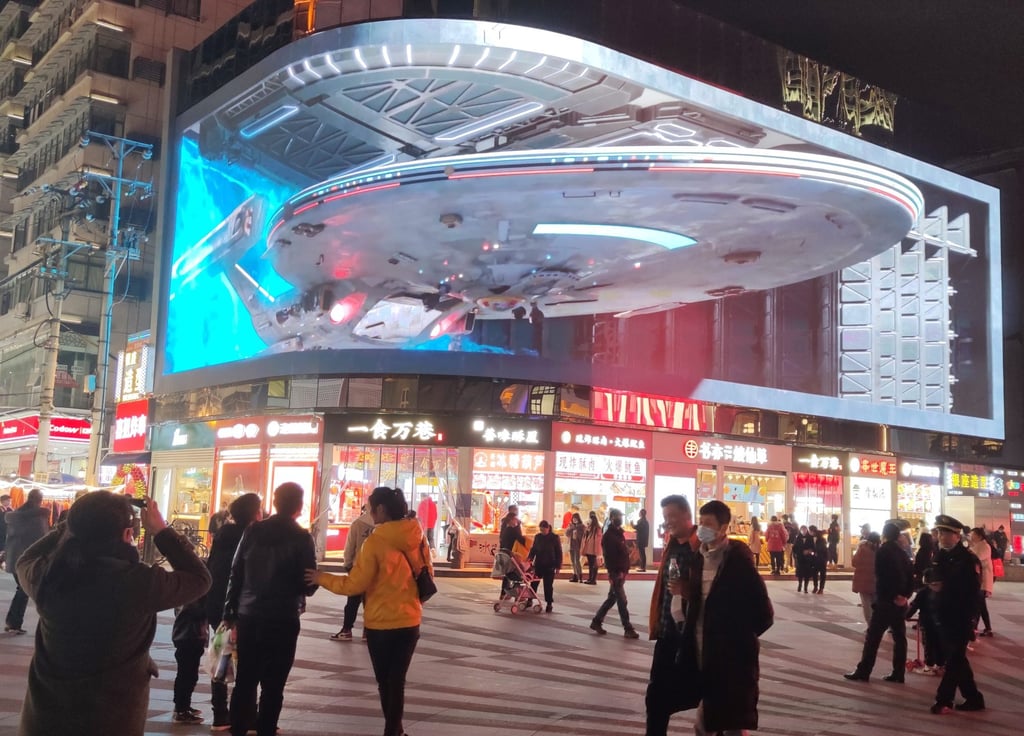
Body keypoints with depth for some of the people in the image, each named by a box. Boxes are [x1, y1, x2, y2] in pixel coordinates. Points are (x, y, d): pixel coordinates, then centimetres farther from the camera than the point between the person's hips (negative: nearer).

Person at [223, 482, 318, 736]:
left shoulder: (253, 531, 3)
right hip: (282, 619, -4)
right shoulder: (301, 538, -8)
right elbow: (308, 585, -8)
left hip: (248, 616, 4)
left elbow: (235, 575, 5)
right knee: (272, 686, 3)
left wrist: (230, 615, 11)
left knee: (244, 681, 11)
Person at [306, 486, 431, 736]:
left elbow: (355, 584, -15)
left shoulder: (375, 542, -16)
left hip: (381, 623, -4)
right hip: (409, 621, 4)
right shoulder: (418, 537, -1)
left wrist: (322, 579, -3)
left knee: (385, 682, 12)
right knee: (397, 680, 12)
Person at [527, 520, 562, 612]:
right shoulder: (537, 536, 4)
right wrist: (530, 557, -11)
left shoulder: (555, 538, -5)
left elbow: (559, 553, -3)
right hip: (538, 564, 3)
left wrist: (558, 566, -7)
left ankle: (549, 603, 10)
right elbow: (533, 549, 9)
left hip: (549, 565, -3)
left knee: (548, 585, 1)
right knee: (534, 583, 5)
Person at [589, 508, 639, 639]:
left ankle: (596, 622, 25)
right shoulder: (609, 536, -12)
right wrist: (615, 572, -23)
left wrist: (625, 569, 12)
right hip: (615, 573, -9)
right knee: (622, 601, -5)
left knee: (612, 598, 15)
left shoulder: (619, 533, 16)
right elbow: (608, 556, -19)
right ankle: (628, 629, 0)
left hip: (621, 571, 9)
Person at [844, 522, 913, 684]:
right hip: (901, 602, 7)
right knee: (899, 637, 9)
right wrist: (905, 595, 0)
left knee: (872, 636, -2)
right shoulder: (902, 553, 11)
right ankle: (898, 673, 11)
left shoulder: (882, 551, -8)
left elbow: (881, 577, -15)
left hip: (886, 601, -6)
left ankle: (863, 672, -1)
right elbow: (910, 575, 7)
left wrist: (894, 596, -8)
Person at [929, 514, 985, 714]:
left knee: (954, 658, -1)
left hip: (961, 618, -8)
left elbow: (973, 589, -19)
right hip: (944, 616, 8)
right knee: (956, 658, 13)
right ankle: (973, 698, 24)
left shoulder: (968, 558, -12)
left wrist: (944, 587, -23)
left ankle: (944, 699, 5)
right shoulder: (940, 556, 10)